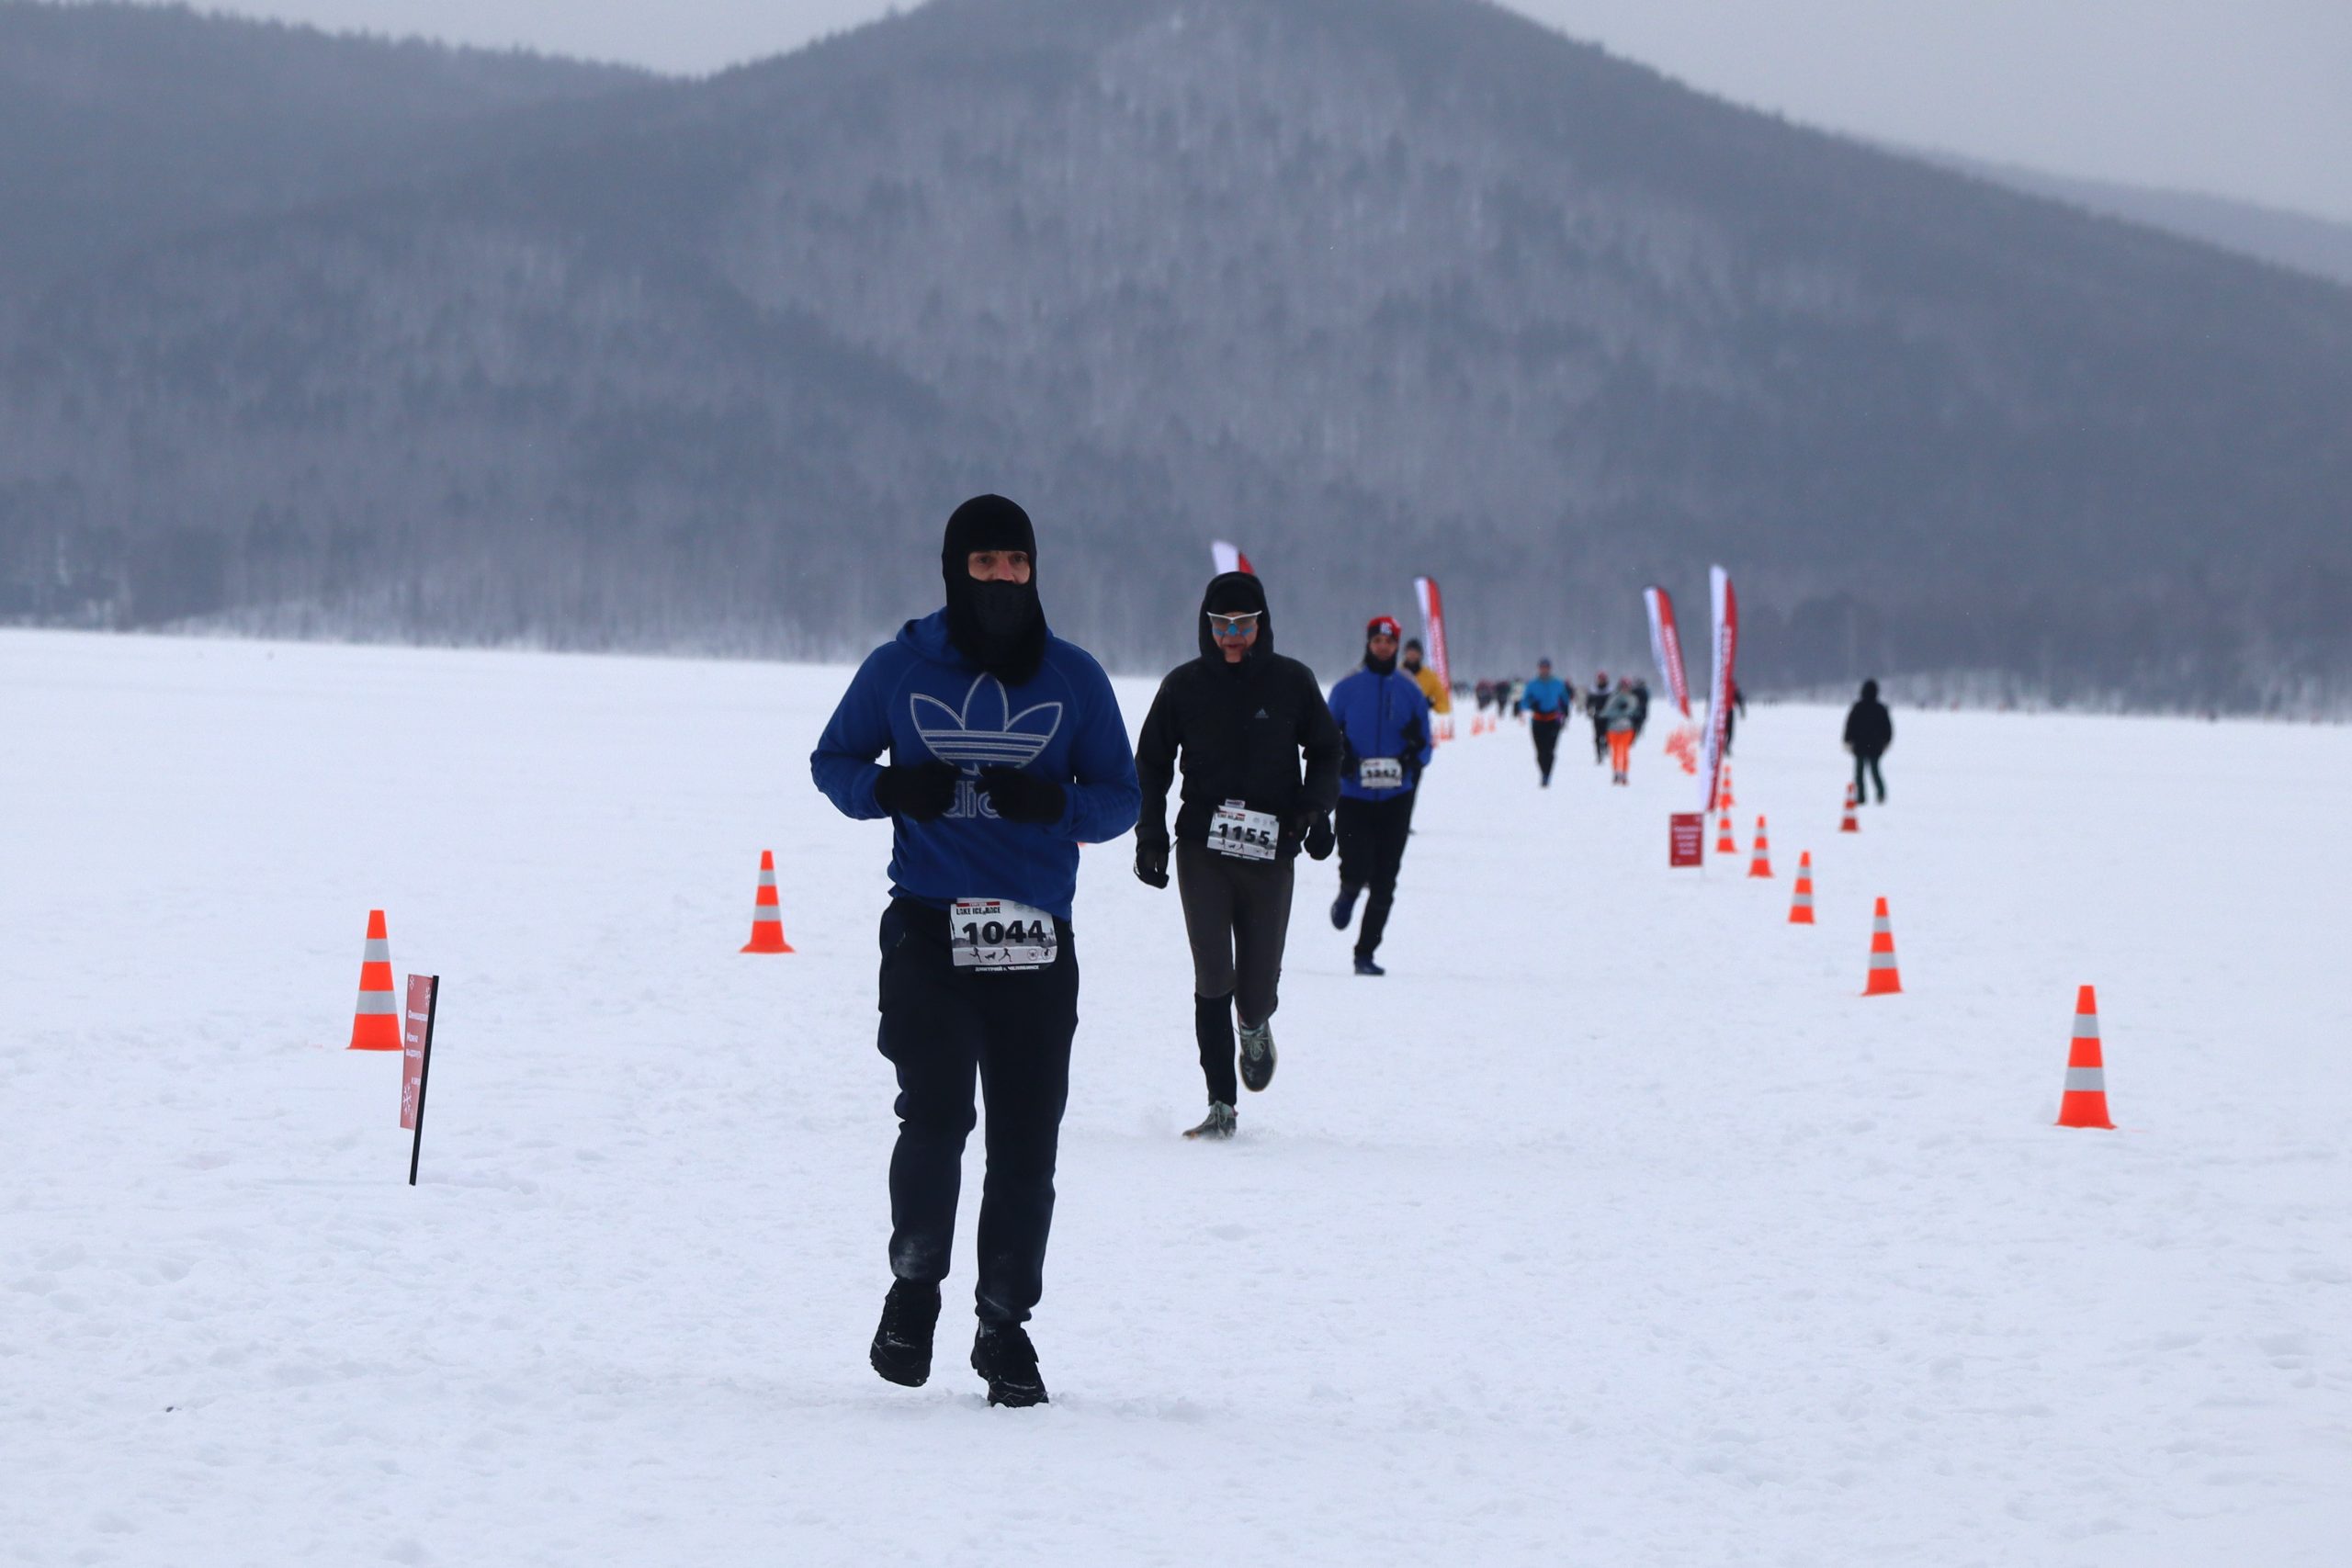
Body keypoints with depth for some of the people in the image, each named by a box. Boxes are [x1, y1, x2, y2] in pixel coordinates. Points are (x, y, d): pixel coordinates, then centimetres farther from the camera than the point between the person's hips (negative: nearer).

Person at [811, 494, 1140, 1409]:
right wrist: (888, 790, -9)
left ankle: (1005, 1323, 13)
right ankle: (914, 1283, 7)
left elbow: (1121, 797, 10)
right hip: (928, 930, -1)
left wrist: (1057, 803, -12)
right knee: (935, 1116, -16)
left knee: (1025, 1143, 0)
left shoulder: (1074, 679, 7)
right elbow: (833, 761, 13)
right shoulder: (900, 669, 5)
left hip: (1037, 942, 1)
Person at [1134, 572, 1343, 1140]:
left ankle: (1255, 1027, 41)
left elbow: (1326, 751, 13)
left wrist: (1316, 810, -3)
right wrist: (1150, 835, 4)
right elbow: (1151, 763, 12)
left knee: (1257, 986, 3)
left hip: (1269, 854, 0)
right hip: (1202, 848, 0)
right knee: (1213, 980, -10)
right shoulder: (1184, 686, 3)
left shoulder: (1292, 683, 2)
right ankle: (1221, 1104, -5)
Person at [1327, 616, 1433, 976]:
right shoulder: (1347, 689, 3)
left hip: (1395, 798, 1)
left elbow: (1425, 748, 9)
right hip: (1353, 795, -1)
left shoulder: (1410, 691, 6)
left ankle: (1366, 954, 11)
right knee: (1356, 870, -14)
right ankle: (1347, 895, 23)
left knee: (1384, 883, 0)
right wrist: (1340, 757, -16)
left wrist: (1416, 752, -14)